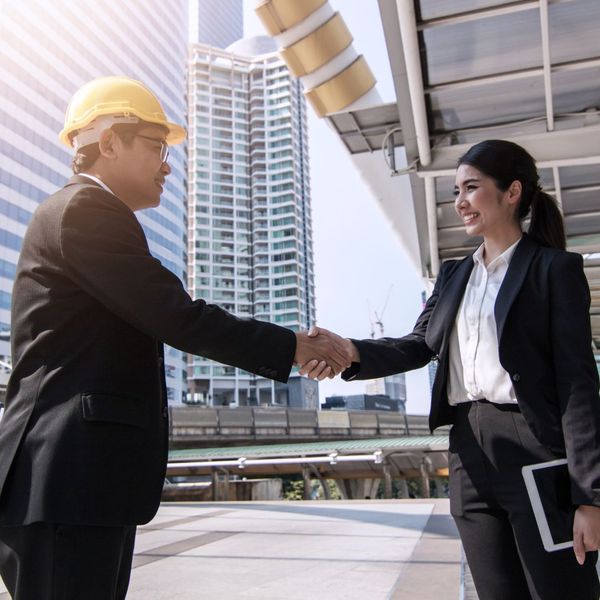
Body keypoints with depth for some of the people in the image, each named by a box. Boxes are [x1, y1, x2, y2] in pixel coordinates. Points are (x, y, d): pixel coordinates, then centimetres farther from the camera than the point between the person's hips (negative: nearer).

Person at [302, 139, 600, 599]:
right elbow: (420, 345, 5)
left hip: (536, 450, -5)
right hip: (471, 452, 5)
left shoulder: (555, 269, -2)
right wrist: (350, 350, -15)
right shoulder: (454, 275, 16)